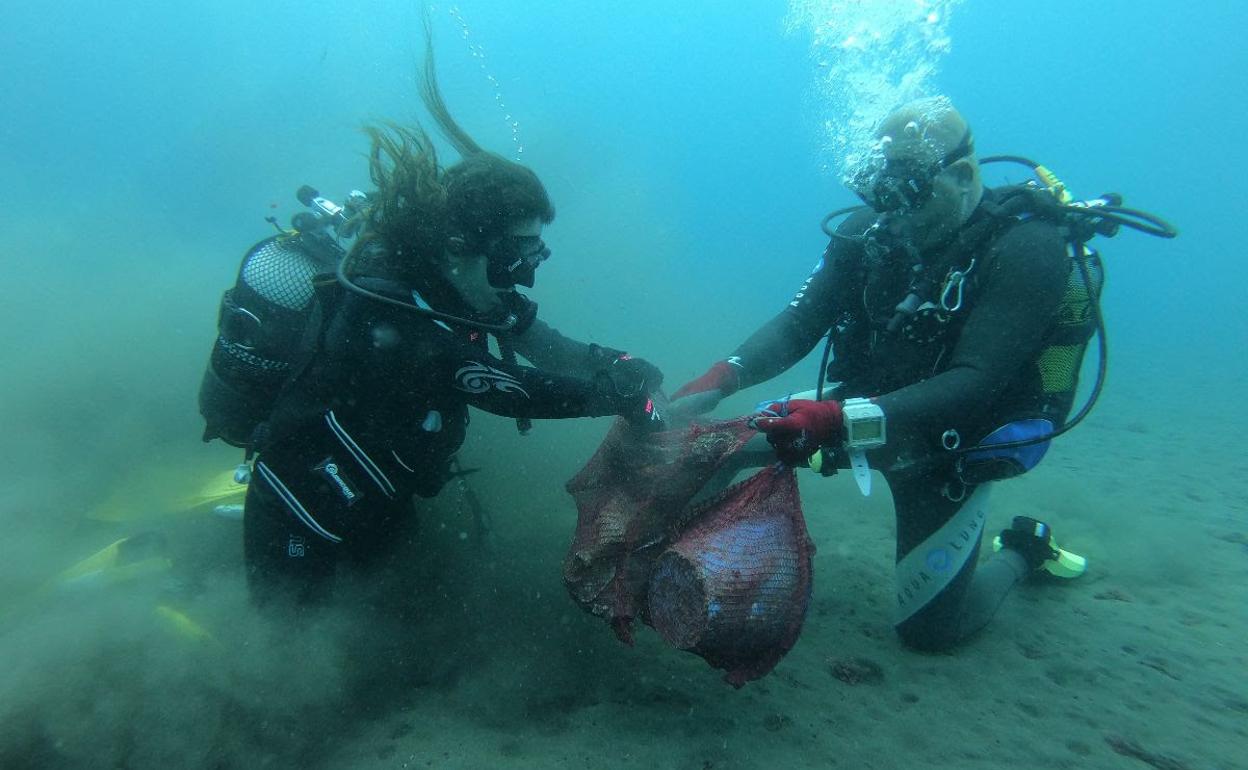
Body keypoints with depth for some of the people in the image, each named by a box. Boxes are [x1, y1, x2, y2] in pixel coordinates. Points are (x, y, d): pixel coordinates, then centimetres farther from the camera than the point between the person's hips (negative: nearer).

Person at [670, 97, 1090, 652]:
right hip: (864, 408, 5)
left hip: (954, 446, -4)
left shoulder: (1027, 249, -25)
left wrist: (842, 420, -47)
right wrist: (723, 377, -32)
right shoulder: (870, 230, -12)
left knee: (926, 630, 6)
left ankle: (1023, 549, 32)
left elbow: (974, 385, -33)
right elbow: (798, 323, -13)